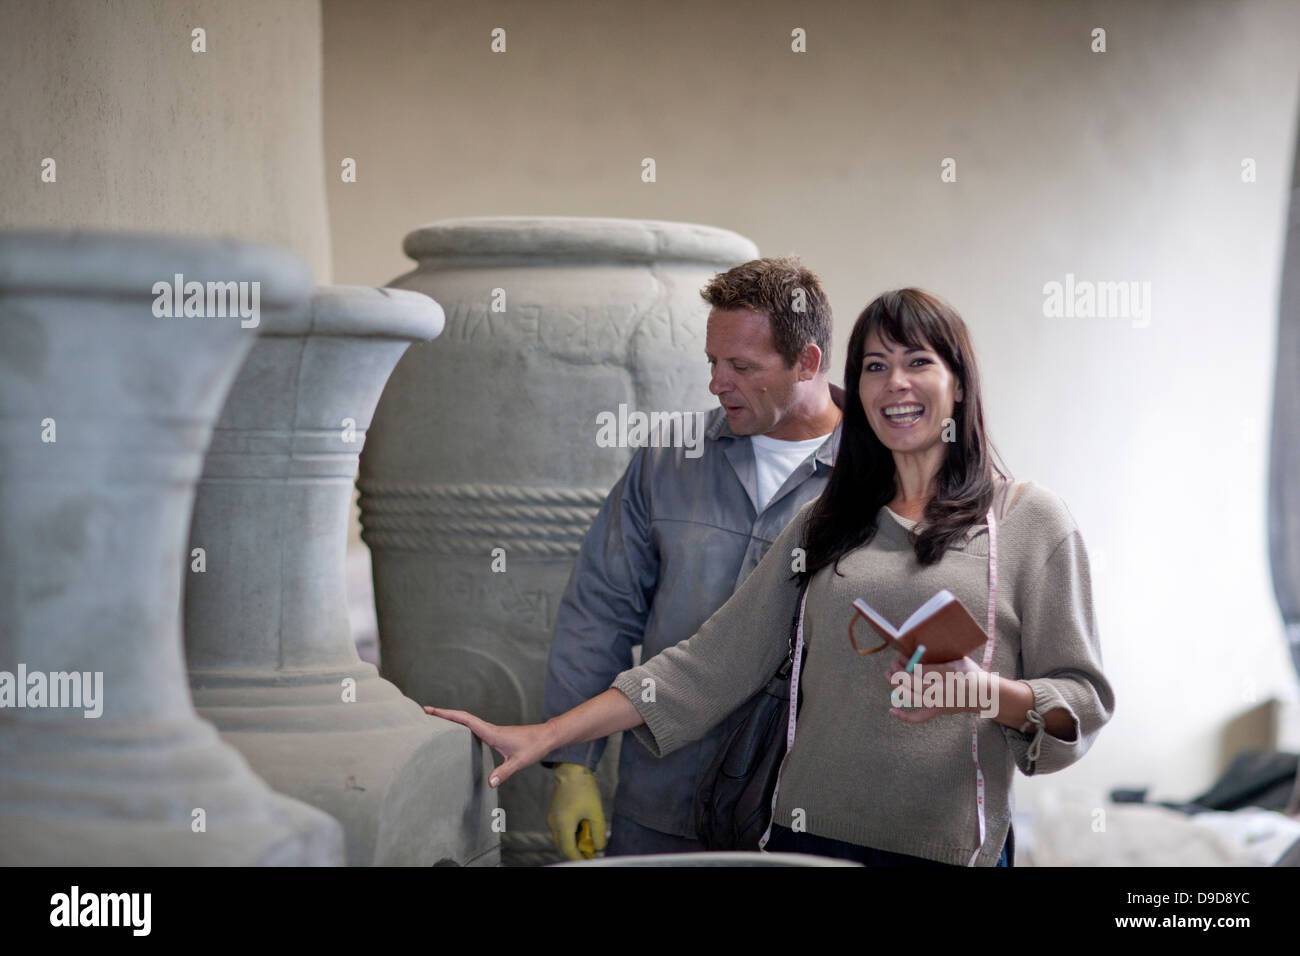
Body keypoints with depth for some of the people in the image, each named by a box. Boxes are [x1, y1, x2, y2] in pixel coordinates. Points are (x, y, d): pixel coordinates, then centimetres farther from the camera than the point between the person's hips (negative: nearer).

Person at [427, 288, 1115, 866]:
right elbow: (711, 661, 8)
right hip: (812, 836, 3)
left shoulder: (1030, 521, 2)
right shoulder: (823, 525, 12)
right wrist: (547, 736, 1)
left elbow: (1082, 702, 0)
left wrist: (985, 692, -20)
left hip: (951, 848, -3)